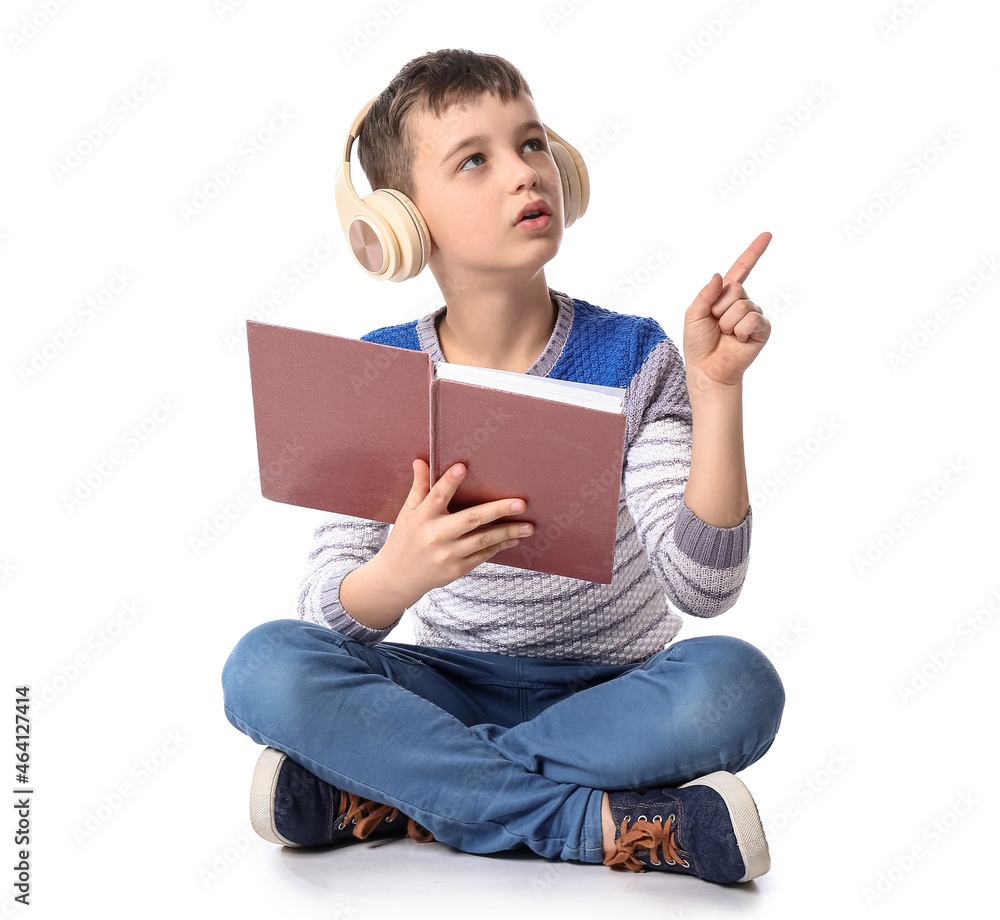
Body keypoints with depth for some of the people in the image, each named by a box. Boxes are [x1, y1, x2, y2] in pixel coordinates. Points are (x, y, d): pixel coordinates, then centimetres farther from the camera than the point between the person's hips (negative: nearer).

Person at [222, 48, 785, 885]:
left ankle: (391, 793, -23)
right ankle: (607, 824, -24)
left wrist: (717, 388, -29)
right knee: (266, 668, -26)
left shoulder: (631, 358, -9)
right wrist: (397, 576, -37)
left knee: (735, 683, -32)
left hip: (613, 693, 0)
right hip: (452, 685, 1)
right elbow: (331, 621, -13)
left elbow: (703, 587, -19)